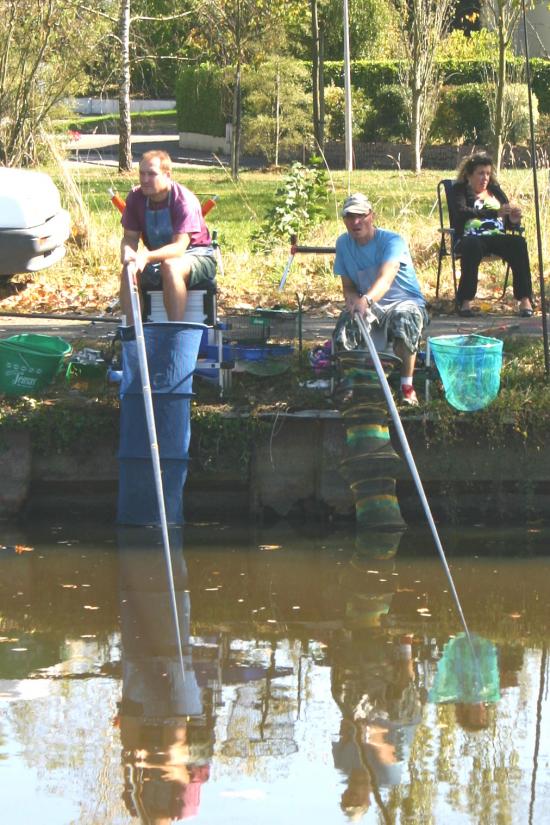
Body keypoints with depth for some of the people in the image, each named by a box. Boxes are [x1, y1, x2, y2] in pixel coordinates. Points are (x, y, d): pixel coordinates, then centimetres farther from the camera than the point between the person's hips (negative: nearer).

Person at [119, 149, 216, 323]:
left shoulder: (184, 201, -22)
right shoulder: (136, 198, -6)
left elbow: (179, 247, -30)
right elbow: (130, 238, -2)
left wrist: (147, 257, -46)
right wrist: (128, 255, -27)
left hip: (198, 257, -5)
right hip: (158, 258, 5)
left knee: (171, 266, -37)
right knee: (129, 271, -24)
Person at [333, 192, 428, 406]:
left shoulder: (392, 241, -16)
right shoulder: (344, 243, 2)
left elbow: (386, 278, -36)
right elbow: (348, 286, 7)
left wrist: (366, 300, -57)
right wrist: (353, 298, -19)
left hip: (404, 302, -4)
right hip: (370, 308, 4)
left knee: (404, 317, -40)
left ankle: (406, 386, -26)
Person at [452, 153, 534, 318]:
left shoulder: (495, 191, 22)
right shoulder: (460, 190, 9)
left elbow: (510, 224, 16)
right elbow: (462, 212, -14)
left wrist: (514, 219, -11)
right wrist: (496, 213, -24)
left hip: (497, 237, 4)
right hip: (471, 237, -4)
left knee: (518, 242, -28)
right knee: (473, 246, -39)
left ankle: (525, 300, -34)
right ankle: (465, 301, -34)